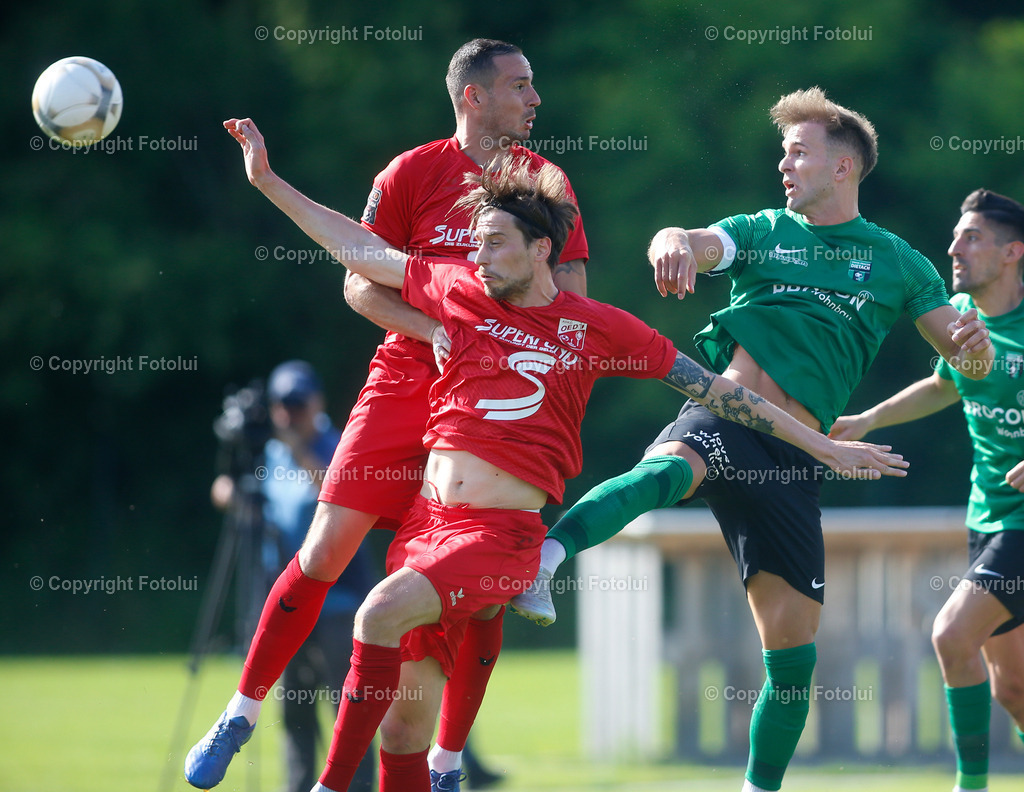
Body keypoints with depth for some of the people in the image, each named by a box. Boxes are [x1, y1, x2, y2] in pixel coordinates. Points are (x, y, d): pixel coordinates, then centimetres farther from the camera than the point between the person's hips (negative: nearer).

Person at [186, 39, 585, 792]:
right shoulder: (412, 174, -1)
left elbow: (571, 299, 10)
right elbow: (360, 284, -1)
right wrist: (434, 332, -16)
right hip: (405, 383, -2)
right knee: (326, 550, -6)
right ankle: (241, 716, 8)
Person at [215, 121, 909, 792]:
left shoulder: (597, 327, 3)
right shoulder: (460, 291, 11)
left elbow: (713, 389, 8)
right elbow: (361, 251, 22)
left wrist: (824, 445, 8)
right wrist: (268, 180, 23)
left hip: (503, 531, -4)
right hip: (426, 516, 4)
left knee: (382, 614, -29)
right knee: (403, 725, -3)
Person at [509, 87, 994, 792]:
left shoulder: (896, 262, 18)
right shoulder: (762, 232, 16)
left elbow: (969, 361, 15)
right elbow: (697, 244, -5)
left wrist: (974, 339, -10)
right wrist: (676, 242, -31)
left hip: (794, 453, 2)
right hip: (724, 410, -2)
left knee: (792, 645, -2)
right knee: (672, 467, -39)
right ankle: (538, 561, -62)